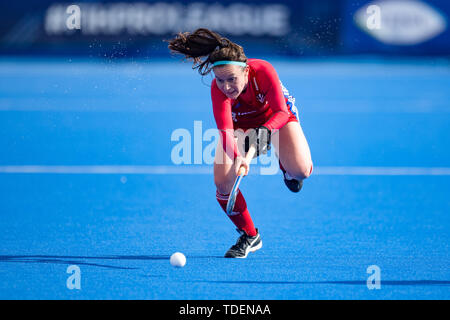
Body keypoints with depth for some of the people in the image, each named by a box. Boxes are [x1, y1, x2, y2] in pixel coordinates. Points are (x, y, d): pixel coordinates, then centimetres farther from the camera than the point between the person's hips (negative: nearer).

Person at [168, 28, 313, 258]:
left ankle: (285, 166, 15)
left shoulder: (263, 71, -36)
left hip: (276, 116, 0)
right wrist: (237, 157, -63)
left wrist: (263, 132, -53)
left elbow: (281, 112, -33)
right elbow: (225, 130, -45)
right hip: (240, 124, 1)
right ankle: (249, 236, 3)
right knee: (223, 183, -22)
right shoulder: (218, 89, -35)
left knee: (300, 170, -26)